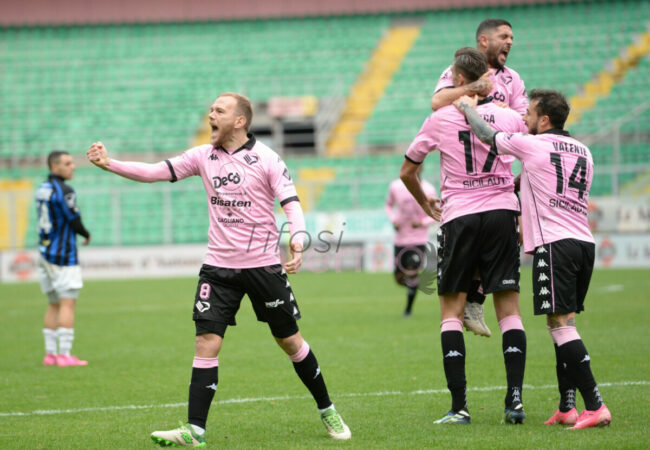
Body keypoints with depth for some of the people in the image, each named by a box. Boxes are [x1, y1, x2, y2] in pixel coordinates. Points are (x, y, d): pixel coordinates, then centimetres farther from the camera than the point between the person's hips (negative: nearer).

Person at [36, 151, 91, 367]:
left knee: (54, 305, 13)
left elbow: (48, 221, 12)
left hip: (45, 250, 8)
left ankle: (50, 353, 13)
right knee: (68, 303, -7)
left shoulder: (42, 189, 12)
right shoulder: (63, 190, -14)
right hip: (63, 254, -8)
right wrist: (87, 235, 6)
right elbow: (75, 221, -14)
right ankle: (65, 354, -10)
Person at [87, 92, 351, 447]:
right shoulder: (203, 156, 3)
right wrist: (109, 163, -9)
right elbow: (154, 172, 2)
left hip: (263, 265, -3)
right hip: (218, 267, 3)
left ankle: (327, 411, 24)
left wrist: (297, 243, -29)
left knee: (291, 341, 6)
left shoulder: (266, 159, -8)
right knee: (206, 342, -8)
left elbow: (291, 202, -12)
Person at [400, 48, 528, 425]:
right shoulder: (510, 118, 4)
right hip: (502, 211, 2)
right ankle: (515, 399, -6)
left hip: (460, 215, -2)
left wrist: (427, 205, 27)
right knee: (509, 309, 4)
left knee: (451, 310, 5)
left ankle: (459, 405, -3)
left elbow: (407, 172, 11)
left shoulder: (441, 119, 1)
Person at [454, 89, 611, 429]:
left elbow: (487, 135, 10)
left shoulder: (531, 144, -1)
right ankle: (566, 408, 10)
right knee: (563, 324, 12)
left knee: (561, 323, -10)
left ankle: (595, 406, -19)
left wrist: (468, 108, 28)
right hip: (584, 241, 7)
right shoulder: (583, 151, 18)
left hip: (554, 244, -7)